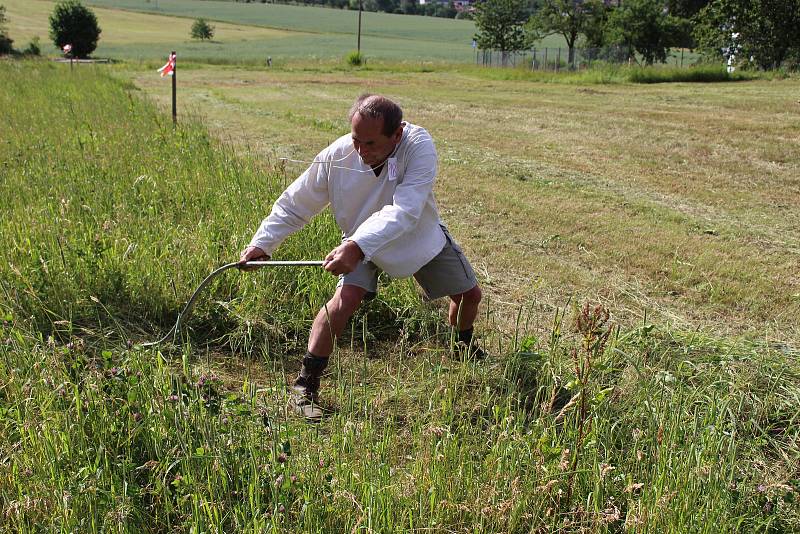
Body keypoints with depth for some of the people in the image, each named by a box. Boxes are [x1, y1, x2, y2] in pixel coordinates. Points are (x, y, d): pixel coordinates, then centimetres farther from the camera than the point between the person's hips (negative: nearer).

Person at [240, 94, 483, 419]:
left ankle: (464, 344, 48)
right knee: (344, 300, -26)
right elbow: (295, 204, -16)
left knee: (470, 294, 12)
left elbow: (404, 212, -48)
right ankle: (305, 385, -12)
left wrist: (357, 246, -59)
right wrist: (263, 242, -24)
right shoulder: (336, 156, -30)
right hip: (360, 243, -1)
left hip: (421, 236, 1)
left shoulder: (419, 146, -37)